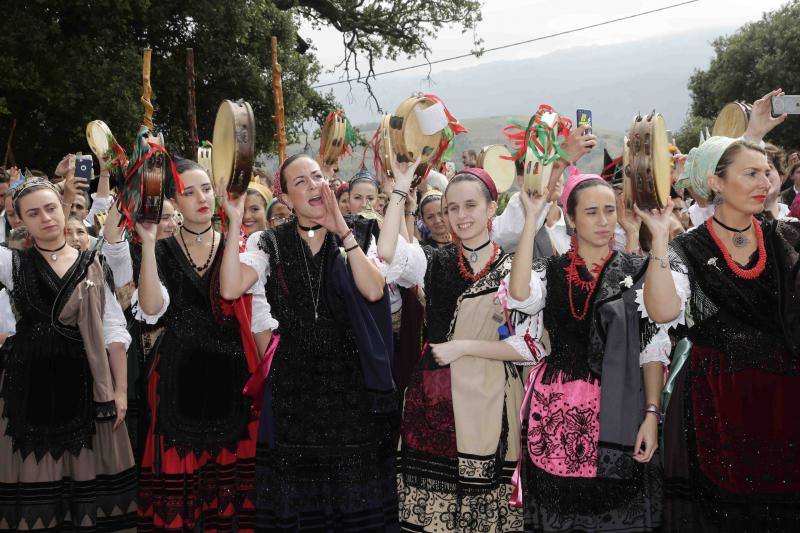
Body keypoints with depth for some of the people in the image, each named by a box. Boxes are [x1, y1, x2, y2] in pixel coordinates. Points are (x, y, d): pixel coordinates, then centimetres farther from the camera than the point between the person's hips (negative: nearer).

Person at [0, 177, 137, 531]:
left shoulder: (91, 264, 6)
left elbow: (113, 328, 4)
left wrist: (120, 389, -3)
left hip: (84, 383, 0)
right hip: (30, 382, 0)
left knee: (87, 473, 2)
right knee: (33, 475, 4)